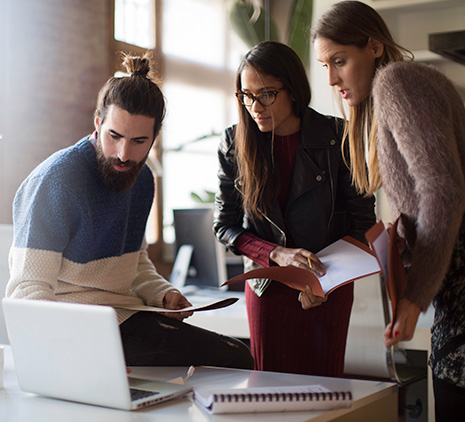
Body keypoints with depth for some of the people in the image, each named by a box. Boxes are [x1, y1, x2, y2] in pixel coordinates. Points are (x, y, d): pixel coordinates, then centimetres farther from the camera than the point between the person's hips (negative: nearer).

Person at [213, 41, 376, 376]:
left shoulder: (337, 138, -11)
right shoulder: (234, 144, -6)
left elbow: (362, 219, -5)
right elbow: (225, 225, -2)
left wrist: (325, 279, -17)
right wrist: (277, 254, -18)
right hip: (267, 284, 1)